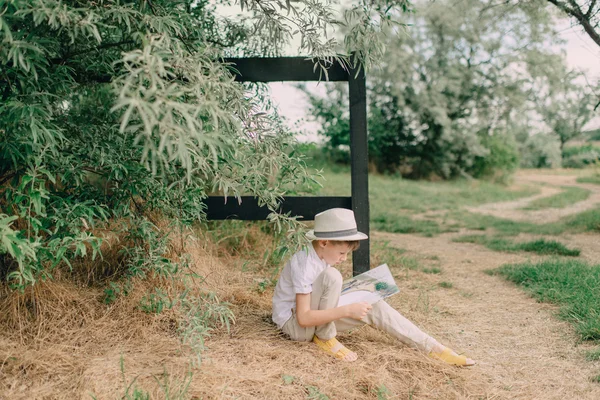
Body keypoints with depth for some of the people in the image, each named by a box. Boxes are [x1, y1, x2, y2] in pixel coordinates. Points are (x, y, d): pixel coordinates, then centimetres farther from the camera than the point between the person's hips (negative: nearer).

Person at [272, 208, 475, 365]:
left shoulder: (321, 255, -1)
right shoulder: (304, 264, -27)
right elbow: (304, 318, -31)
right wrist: (347, 310, -33)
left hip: (314, 315, 8)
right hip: (294, 324, -8)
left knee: (374, 306, -7)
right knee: (331, 276, -31)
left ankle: (435, 349, -5)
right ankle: (325, 338, -15)